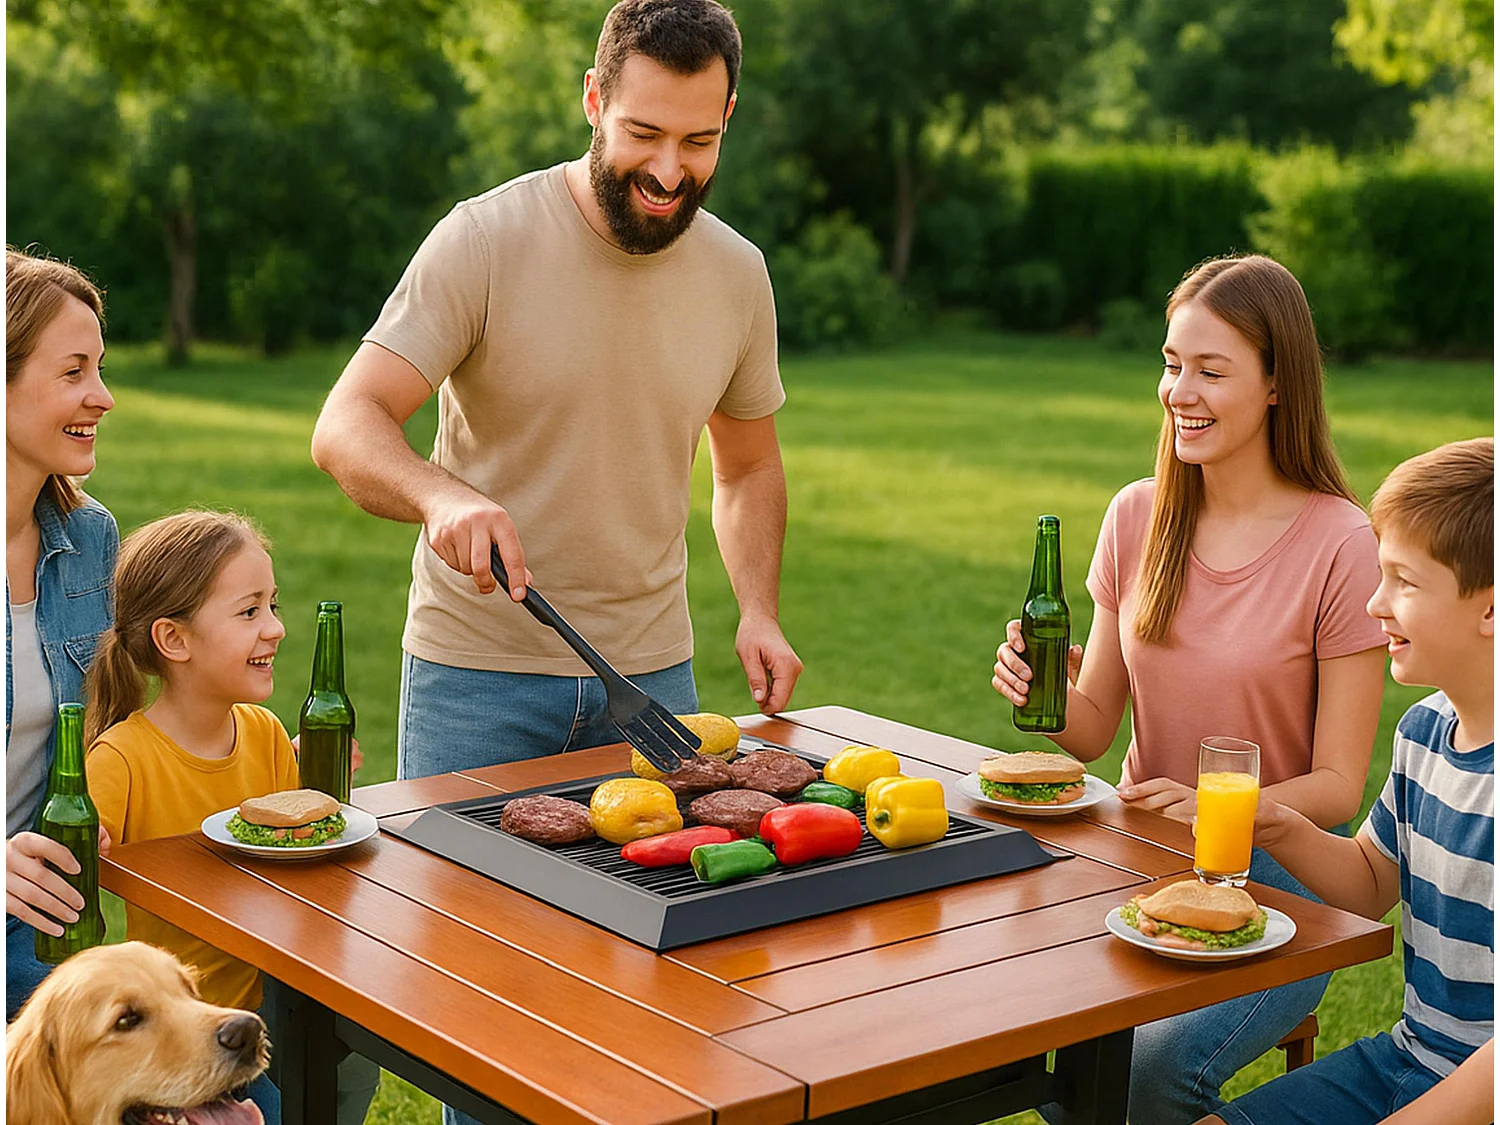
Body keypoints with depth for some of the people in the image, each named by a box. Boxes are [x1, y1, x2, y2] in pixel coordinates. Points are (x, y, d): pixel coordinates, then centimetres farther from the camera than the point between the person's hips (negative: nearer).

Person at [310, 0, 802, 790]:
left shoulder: (738, 274, 1)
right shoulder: (482, 242, -13)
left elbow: (748, 469, 15)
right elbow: (345, 429, -19)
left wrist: (758, 610, -1)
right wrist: (441, 496, -40)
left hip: (652, 672, 4)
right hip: (477, 669, -4)